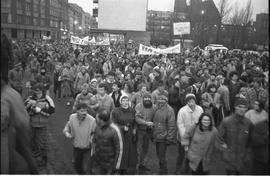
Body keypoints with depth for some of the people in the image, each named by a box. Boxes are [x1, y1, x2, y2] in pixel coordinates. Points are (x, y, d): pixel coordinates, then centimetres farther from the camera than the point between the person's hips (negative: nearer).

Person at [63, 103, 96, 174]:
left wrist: (91, 140, -27)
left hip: (87, 148, -4)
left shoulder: (92, 120, -24)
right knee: (77, 166, 24)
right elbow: (67, 128, 4)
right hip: (76, 147, 4)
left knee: (85, 169, -5)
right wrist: (67, 133, -16)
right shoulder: (72, 117, -14)